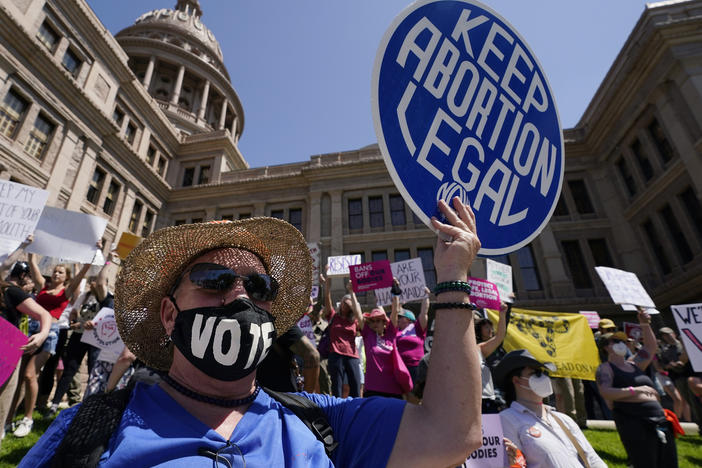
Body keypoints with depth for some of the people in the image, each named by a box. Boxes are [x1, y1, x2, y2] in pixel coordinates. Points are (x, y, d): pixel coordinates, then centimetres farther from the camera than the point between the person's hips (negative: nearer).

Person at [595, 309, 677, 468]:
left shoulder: (633, 364, 21)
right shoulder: (605, 368, -2)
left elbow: (651, 347, 25)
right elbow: (605, 393, -16)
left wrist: (645, 325, 13)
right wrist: (634, 390, -24)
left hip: (659, 419, 8)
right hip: (633, 421, -8)